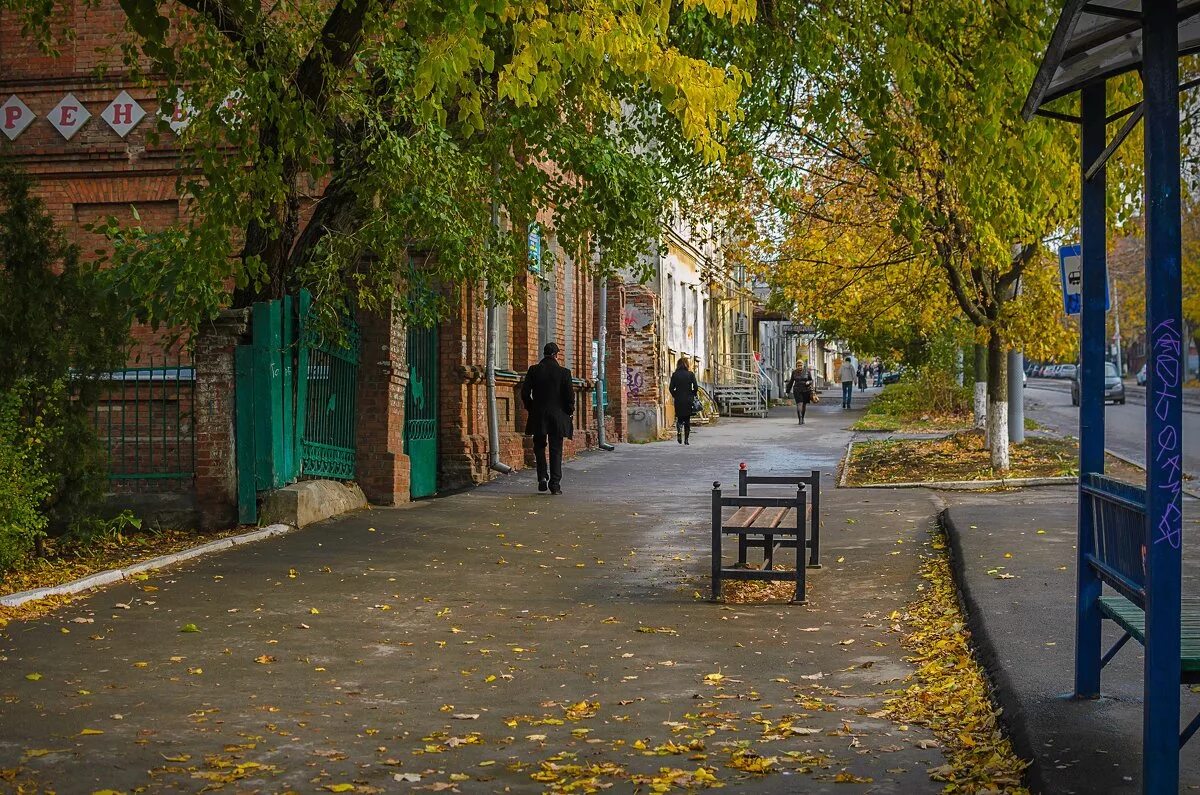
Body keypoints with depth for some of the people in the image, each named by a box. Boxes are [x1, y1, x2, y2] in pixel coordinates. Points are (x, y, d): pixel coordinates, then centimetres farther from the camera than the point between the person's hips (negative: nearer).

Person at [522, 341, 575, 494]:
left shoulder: (533, 370, -2)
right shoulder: (564, 372, -6)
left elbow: (525, 393, -1)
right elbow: (570, 396, -7)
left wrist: (532, 409, 12)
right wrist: (568, 413, 8)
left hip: (538, 417, 1)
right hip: (558, 417, -1)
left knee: (539, 448, 16)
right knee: (556, 451, 4)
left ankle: (542, 478, 5)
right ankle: (555, 484, 0)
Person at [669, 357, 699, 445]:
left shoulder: (675, 375, -2)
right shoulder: (691, 374, -5)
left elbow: (671, 388, -3)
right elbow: (696, 387, -7)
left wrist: (675, 396, 12)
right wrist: (692, 395, 9)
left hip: (678, 400, 0)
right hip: (688, 400, 0)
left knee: (679, 418, 12)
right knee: (687, 419, 10)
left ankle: (679, 431, -19)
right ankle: (686, 440, 8)